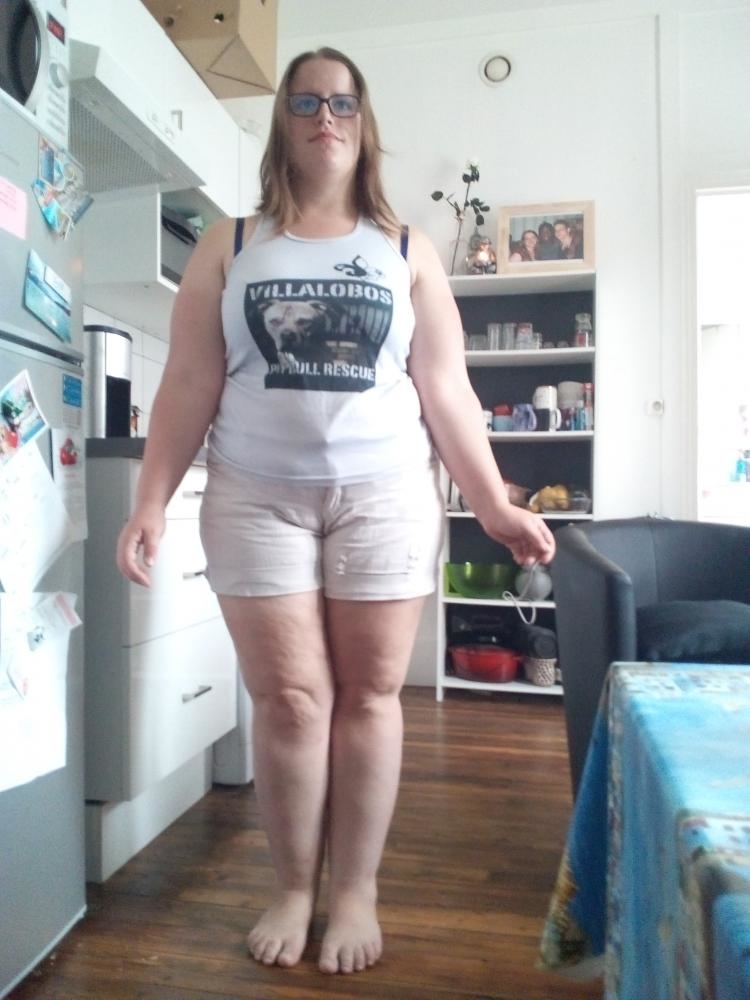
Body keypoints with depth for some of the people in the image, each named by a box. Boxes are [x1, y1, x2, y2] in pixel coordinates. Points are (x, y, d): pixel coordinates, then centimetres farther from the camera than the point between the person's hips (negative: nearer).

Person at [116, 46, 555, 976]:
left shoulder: (407, 252, 10)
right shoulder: (229, 244, 10)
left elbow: (446, 393, 7)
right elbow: (188, 385, 5)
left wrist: (495, 505, 3)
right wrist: (150, 501, -3)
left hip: (384, 495, 1)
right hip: (257, 498, 0)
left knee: (369, 694, 3)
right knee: (288, 696, 2)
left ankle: (356, 889, 21)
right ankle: (294, 887, 22)